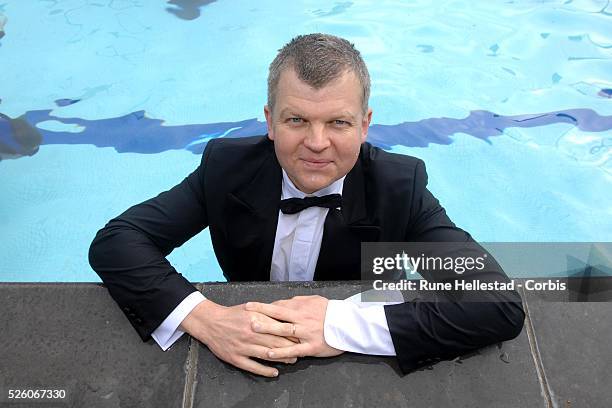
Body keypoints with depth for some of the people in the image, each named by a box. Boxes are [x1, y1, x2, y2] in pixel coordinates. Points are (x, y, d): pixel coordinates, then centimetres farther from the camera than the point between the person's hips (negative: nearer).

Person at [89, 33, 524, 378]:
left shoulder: (400, 187, -19)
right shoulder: (228, 167, -14)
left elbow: (502, 305, -25)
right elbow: (113, 242, -15)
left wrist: (346, 324, -35)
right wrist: (202, 317, -32)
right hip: (244, 366, 1)